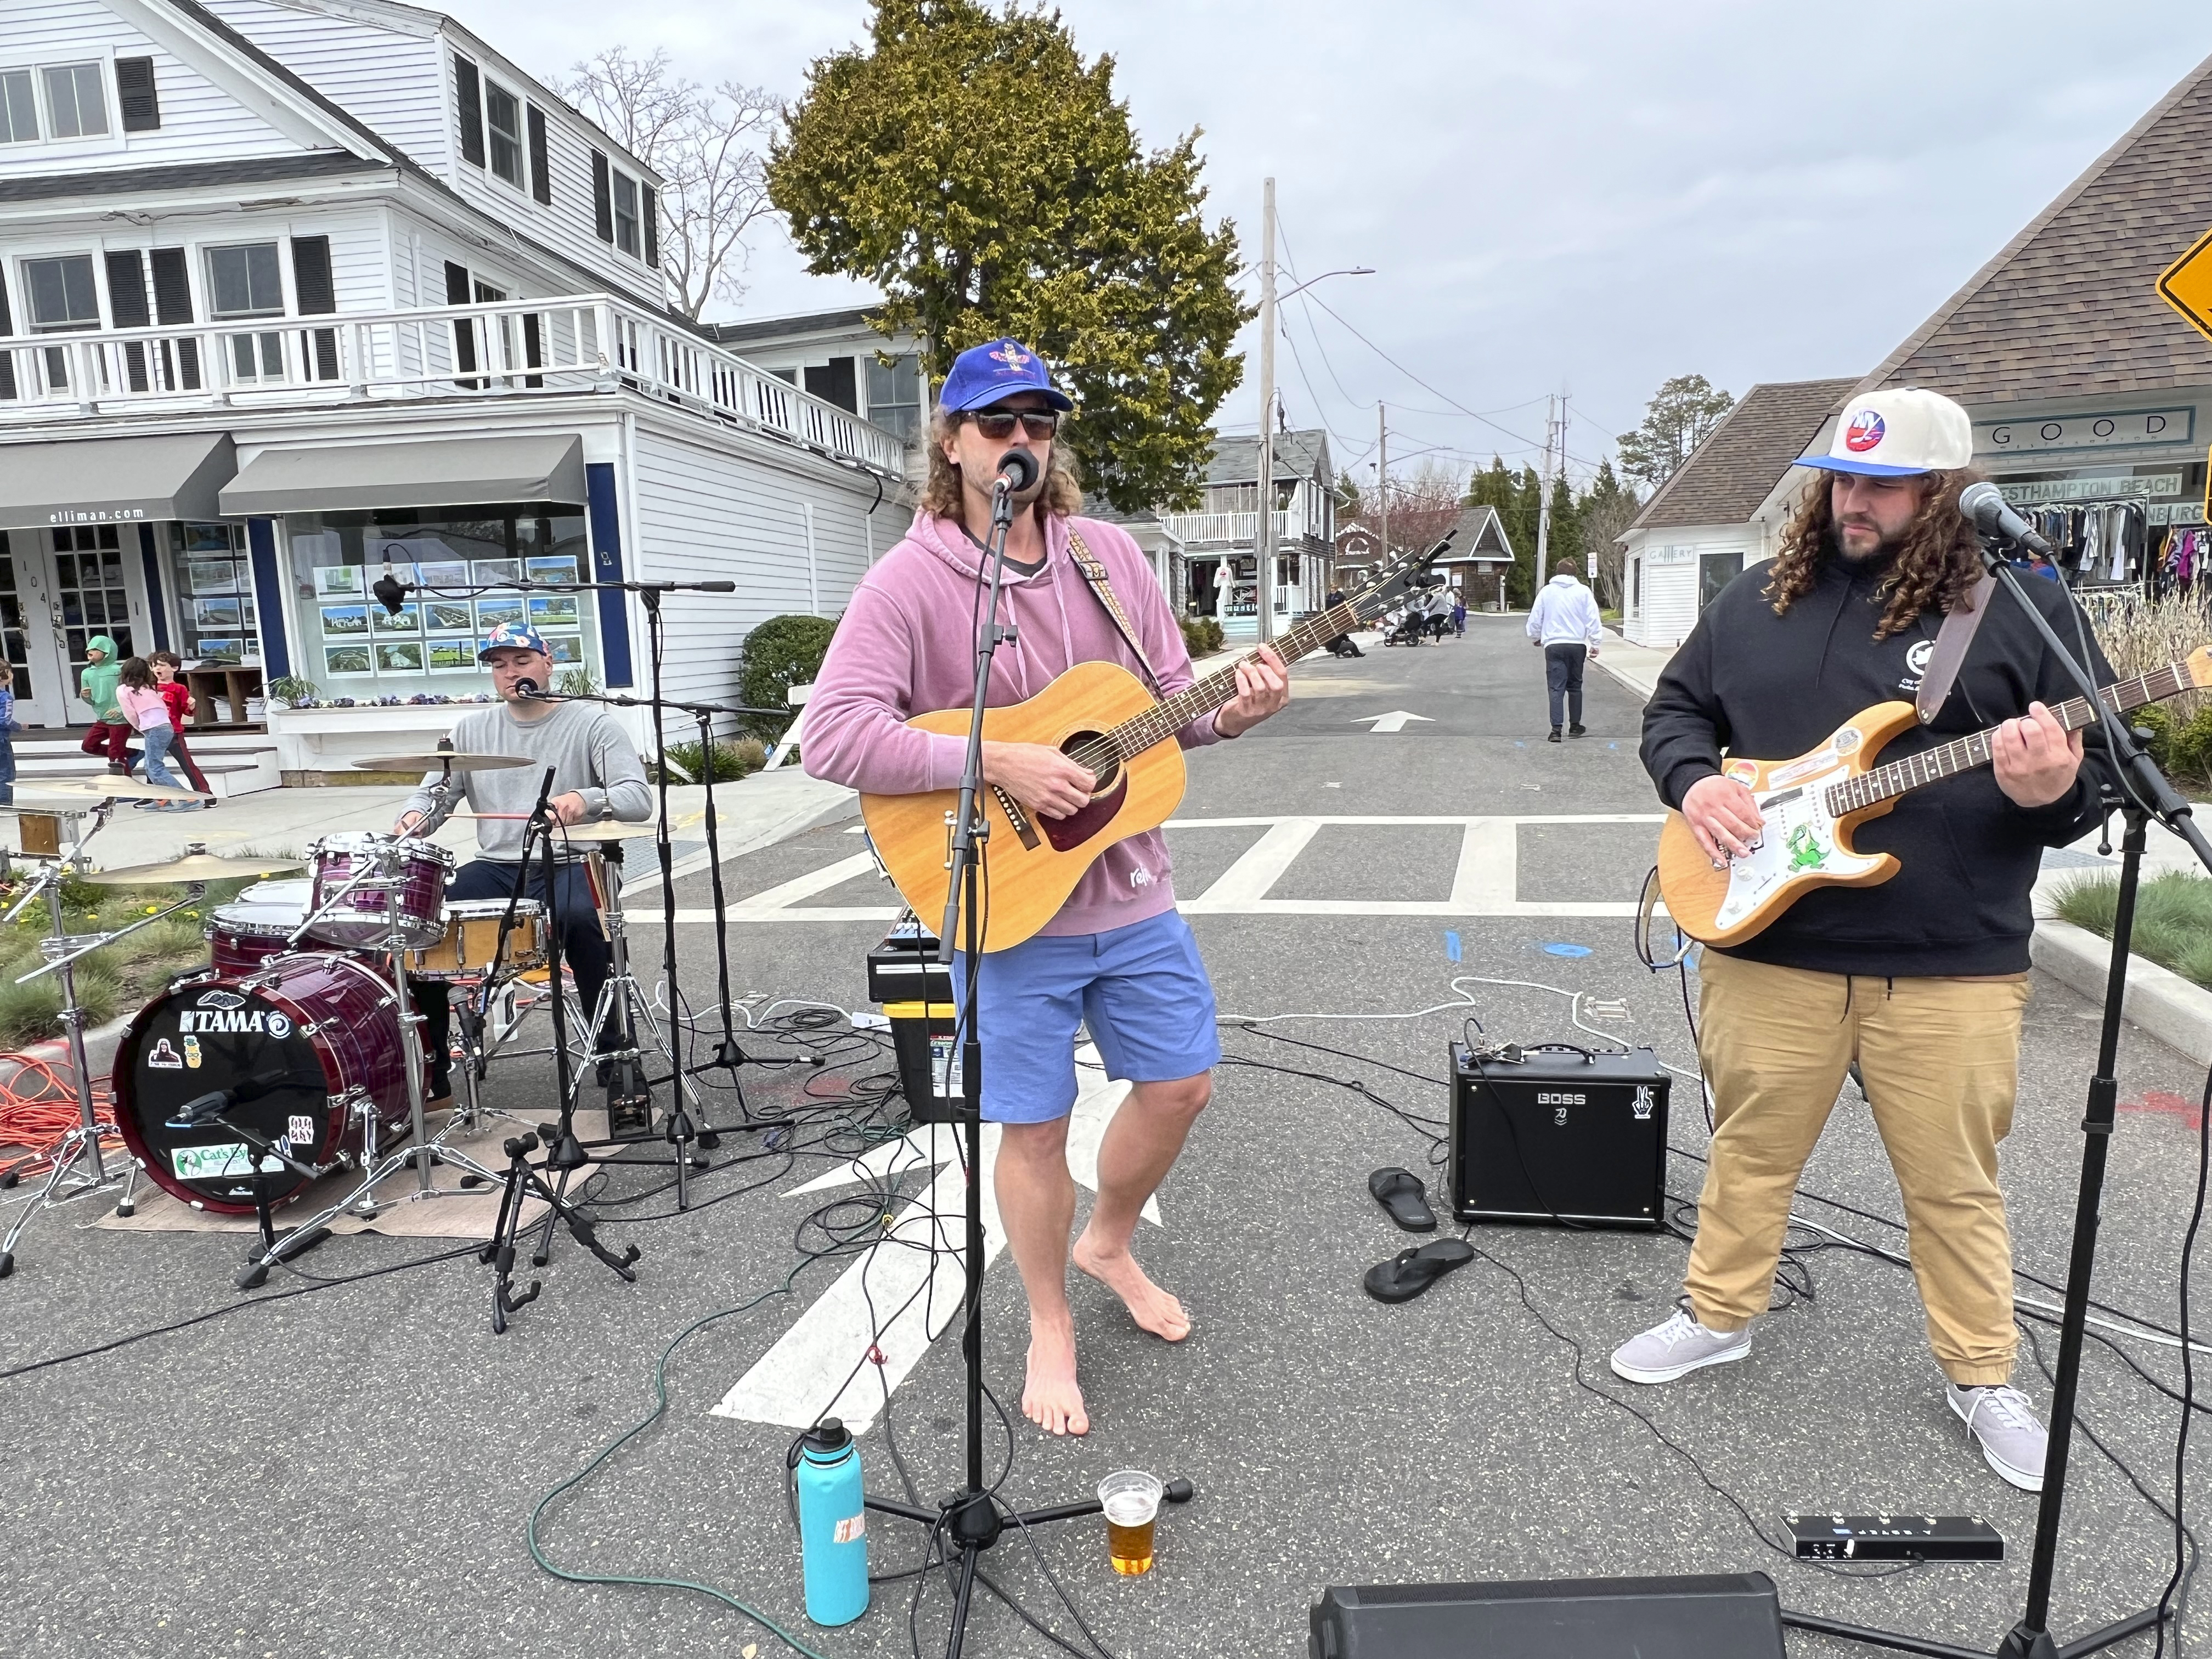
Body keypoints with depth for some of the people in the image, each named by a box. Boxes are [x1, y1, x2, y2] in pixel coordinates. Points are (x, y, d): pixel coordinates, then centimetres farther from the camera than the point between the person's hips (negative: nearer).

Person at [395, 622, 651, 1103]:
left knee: (579, 919, -36)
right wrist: (413, 815, -13)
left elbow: (639, 798, -11)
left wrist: (586, 799, -32)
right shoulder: (471, 729, 14)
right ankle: (432, 1077, -1)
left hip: (569, 865, -4)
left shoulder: (590, 723, 0)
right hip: (494, 868, 5)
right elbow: (433, 791, 12)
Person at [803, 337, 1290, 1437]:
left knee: (1179, 1084, 15)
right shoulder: (909, 580, -10)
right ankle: (1050, 1328, 32)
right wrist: (997, 765, -26)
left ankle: (1108, 1244, 43)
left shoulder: (1109, 556, 5)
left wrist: (1230, 713, -11)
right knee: (1035, 1127, 7)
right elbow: (832, 735, -20)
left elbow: (1166, 697, 12)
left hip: (1130, 890, 5)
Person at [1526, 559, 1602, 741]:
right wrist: (1595, 643, 7)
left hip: (1553, 646, -1)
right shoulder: (1583, 591, 1)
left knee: (1556, 688, -3)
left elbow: (1535, 618, 7)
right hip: (1577, 645, 1)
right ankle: (1575, 726, 23)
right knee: (1575, 686, 15)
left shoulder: (1547, 591, 2)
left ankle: (1556, 730, -14)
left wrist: (1535, 638, 24)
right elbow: (1594, 619, 0)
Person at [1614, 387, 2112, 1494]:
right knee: (1750, 1150, 16)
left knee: (1954, 1185, 12)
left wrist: (2052, 792, -23)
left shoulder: (2024, 605, -3)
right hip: (1768, 949, 3)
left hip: (1950, 967, -2)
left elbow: (2098, 772, 1)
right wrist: (1693, 779, -7)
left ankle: (1981, 1376, 33)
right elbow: (1675, 708, 14)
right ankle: (1718, 1315, 36)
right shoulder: (1762, 599, 6)